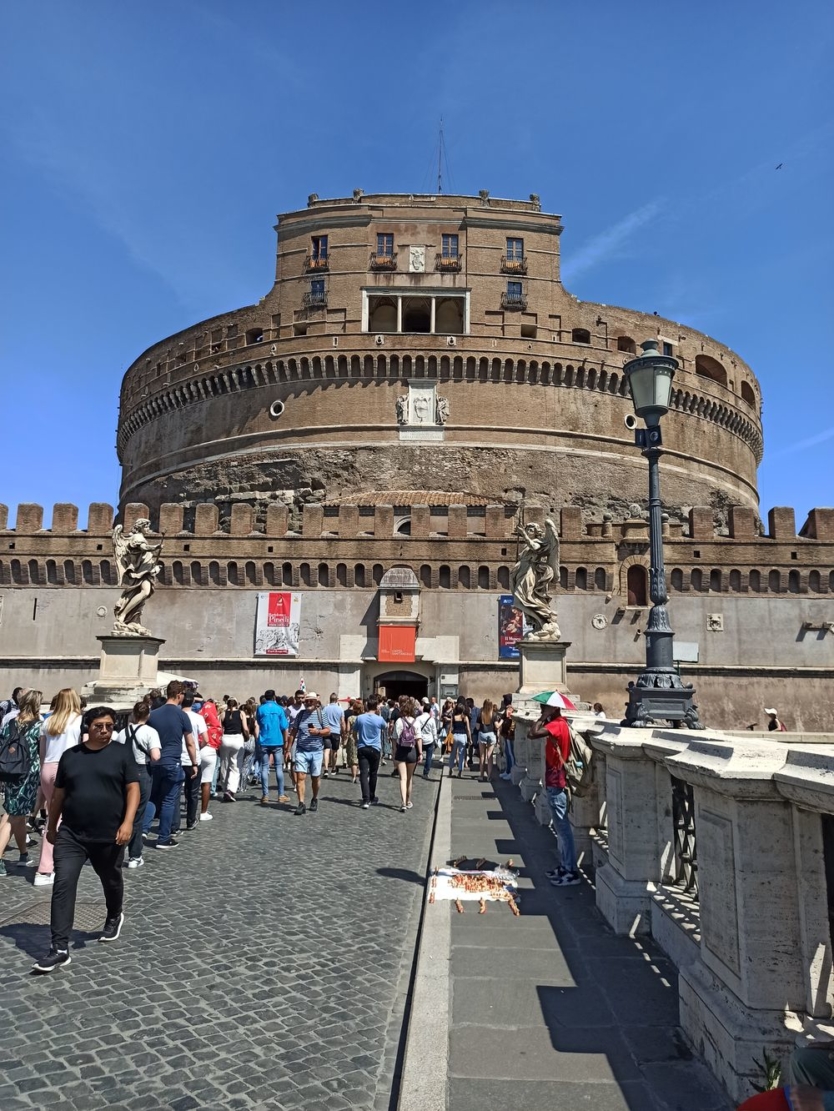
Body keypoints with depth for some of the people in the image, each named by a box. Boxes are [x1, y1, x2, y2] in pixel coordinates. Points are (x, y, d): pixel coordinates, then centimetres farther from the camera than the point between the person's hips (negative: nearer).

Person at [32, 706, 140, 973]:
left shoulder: (121, 753, -5)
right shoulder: (70, 755, 4)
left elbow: (133, 789, -7)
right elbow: (59, 793, 13)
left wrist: (127, 822, -17)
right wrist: (52, 826, 16)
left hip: (109, 835, -2)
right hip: (70, 835, 2)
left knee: (111, 881, 18)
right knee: (62, 886, -8)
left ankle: (114, 916, 47)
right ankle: (60, 949, -2)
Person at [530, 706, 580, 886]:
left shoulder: (557, 725, -19)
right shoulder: (557, 724, 11)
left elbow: (533, 733, -30)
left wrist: (543, 717, -21)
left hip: (557, 783, -10)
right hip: (554, 782, 10)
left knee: (563, 827, -4)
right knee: (560, 827, 16)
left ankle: (571, 872, 2)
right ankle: (565, 866, 24)